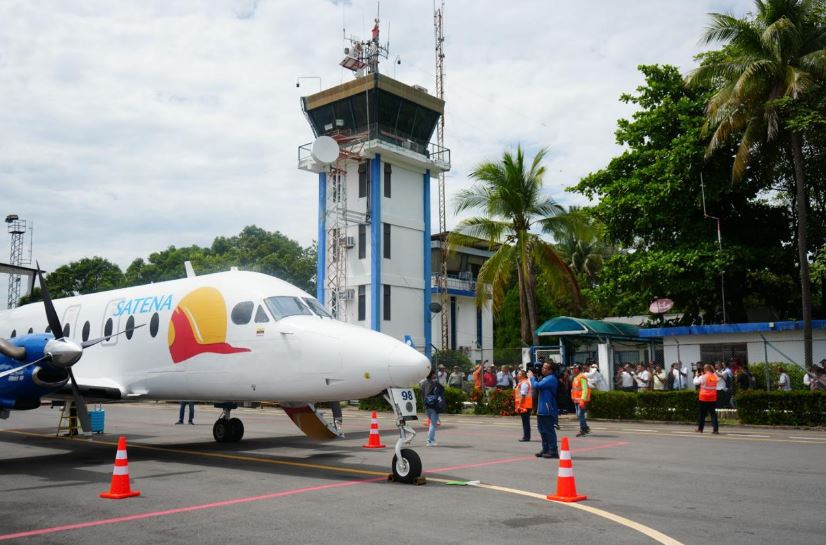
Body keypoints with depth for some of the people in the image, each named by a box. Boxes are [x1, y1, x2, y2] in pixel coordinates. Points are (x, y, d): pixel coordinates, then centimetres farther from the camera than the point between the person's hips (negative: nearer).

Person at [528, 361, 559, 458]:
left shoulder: (550, 378, -16)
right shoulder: (546, 378, 18)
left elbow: (537, 386, -22)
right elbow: (536, 386, 21)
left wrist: (532, 377, -5)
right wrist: (533, 377, 10)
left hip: (548, 410, -11)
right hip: (542, 409, 11)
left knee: (549, 430, -6)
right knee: (542, 429, 16)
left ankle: (553, 451, -2)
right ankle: (545, 449, 25)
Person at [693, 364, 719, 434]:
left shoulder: (703, 377, -11)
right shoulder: (715, 377, 1)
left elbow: (695, 382, -3)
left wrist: (696, 376, 11)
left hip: (704, 398, -3)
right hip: (713, 398, 3)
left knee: (702, 413, 8)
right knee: (713, 413, 5)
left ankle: (700, 428, 16)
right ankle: (715, 429, -4)